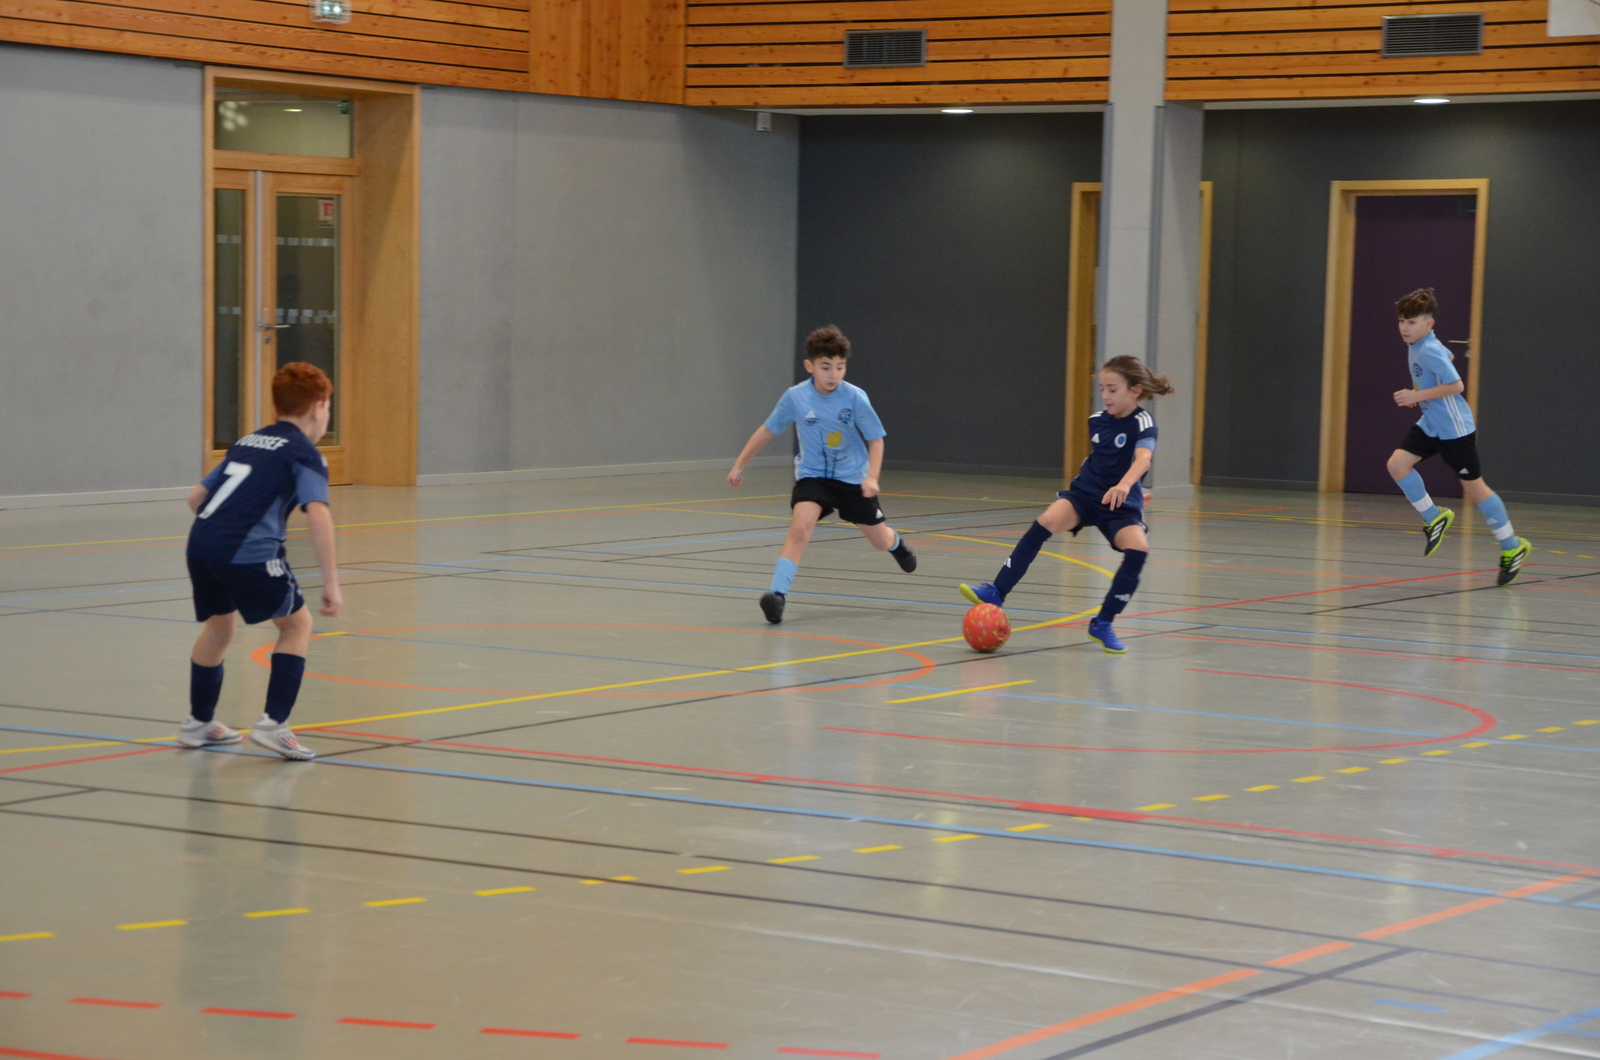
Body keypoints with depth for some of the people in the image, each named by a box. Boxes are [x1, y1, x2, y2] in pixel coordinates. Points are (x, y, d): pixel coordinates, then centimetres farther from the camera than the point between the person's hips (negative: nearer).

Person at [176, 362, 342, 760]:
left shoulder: (246, 442, 24)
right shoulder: (304, 454, 4)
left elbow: (197, 497, 26)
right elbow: (318, 515, -13)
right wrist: (331, 583, -14)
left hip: (201, 544, 7)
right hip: (250, 553, -7)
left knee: (220, 622, 29)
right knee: (297, 623, 13)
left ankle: (198, 722, 41)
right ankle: (273, 724, 2)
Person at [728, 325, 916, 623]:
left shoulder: (855, 397, -18)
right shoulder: (795, 397, -15)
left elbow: (876, 439, -8)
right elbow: (767, 430, 0)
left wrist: (872, 477, -22)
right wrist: (739, 465, 5)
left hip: (853, 477, 1)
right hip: (812, 475, -1)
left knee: (880, 541, 14)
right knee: (800, 527, -28)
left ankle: (896, 543, 53)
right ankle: (778, 593, -30)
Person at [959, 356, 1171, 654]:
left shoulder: (1142, 422, -14)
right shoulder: (1097, 420, 2)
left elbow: (1144, 458, -36)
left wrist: (1124, 485, -53)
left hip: (1121, 504, -3)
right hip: (1085, 493, 3)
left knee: (1139, 548, -29)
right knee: (1046, 521, -24)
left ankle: (1103, 624, -13)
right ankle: (996, 592, -23)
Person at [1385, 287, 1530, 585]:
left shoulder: (1429, 351, -22)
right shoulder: (1416, 344, 6)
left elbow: (1457, 385, -29)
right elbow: (1449, 357, 25)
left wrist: (1417, 396, -28)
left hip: (1454, 428, -9)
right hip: (1429, 425, 9)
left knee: (1474, 488, 0)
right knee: (1397, 463, -8)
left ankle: (1512, 547, 14)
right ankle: (1434, 518, 8)